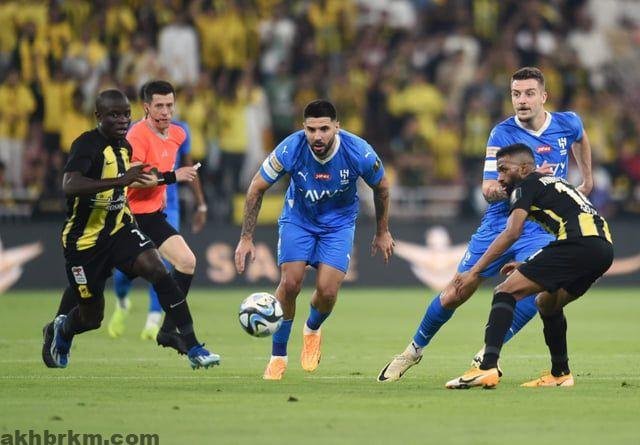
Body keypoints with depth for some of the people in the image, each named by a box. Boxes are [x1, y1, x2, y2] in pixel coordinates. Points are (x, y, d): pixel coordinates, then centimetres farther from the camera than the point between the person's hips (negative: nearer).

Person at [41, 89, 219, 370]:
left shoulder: (124, 146, 4)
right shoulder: (87, 144, -21)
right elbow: (69, 186, -40)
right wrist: (121, 181, -45)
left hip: (118, 228, 5)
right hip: (84, 239, -5)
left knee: (158, 270, -21)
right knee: (91, 317, 5)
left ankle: (193, 347, -20)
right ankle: (60, 331, 43)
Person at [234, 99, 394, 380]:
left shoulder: (358, 152, -26)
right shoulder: (290, 150, -27)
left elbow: (381, 187, -4)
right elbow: (256, 189, -12)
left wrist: (382, 232, 7)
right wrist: (246, 238, -11)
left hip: (339, 222, 0)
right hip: (298, 218, 0)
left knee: (327, 291, -13)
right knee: (290, 284, -15)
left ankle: (313, 329, 23)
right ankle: (278, 355, 6)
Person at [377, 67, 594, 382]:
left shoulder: (567, 124, -3)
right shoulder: (502, 134, -13)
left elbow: (580, 139, 24)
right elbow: (489, 190, -19)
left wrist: (587, 180, 30)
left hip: (540, 228, 1)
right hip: (498, 224, -1)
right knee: (454, 295, 3)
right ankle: (415, 349, 27)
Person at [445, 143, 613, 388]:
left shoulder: (526, 186, 7)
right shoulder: (554, 183, 33)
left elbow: (512, 233, -6)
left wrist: (474, 271, -7)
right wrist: (527, 267, 37)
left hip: (579, 243, -9)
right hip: (605, 248, 9)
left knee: (507, 291, -9)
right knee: (546, 302, 28)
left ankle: (487, 367, -23)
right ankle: (560, 374, 30)